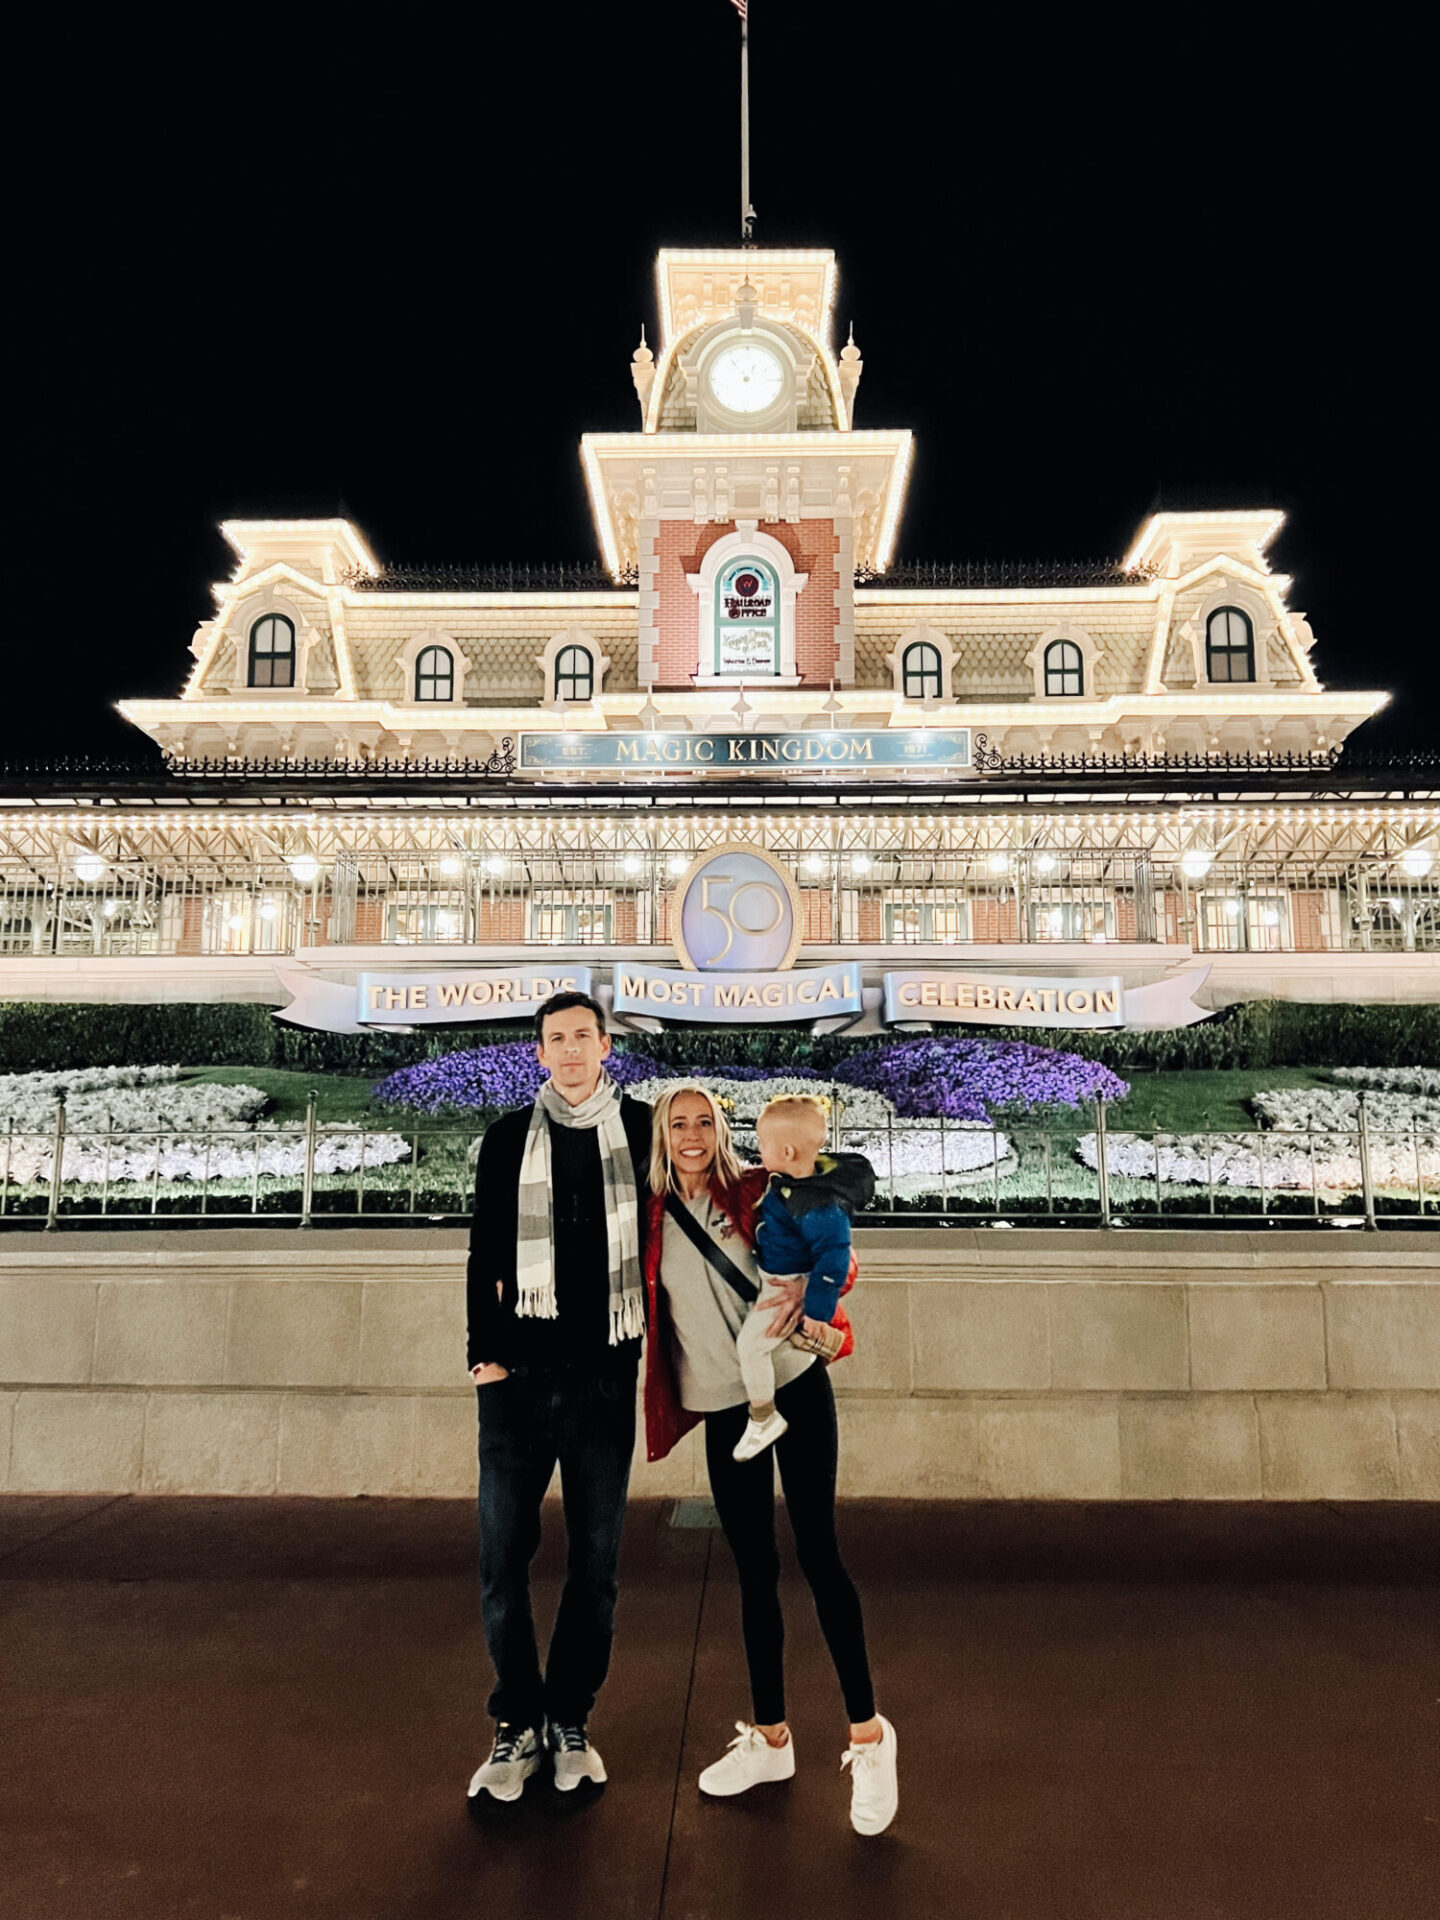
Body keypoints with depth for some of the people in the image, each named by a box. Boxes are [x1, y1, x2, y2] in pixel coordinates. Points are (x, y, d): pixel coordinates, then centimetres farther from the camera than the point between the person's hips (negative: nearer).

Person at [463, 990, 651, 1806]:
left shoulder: (641, 1129, 4)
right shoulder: (509, 1138, 5)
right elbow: (485, 1255, 6)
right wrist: (484, 1352, 0)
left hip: (605, 1379, 0)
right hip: (520, 1377, 0)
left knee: (596, 1562, 8)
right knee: (503, 1559, 4)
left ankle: (571, 1719, 27)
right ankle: (519, 1724, 23)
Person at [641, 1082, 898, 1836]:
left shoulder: (760, 1193, -6)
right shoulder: (651, 1220, 3)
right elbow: (644, 1315, 10)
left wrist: (802, 1288, -29)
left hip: (793, 1387, -3)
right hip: (723, 1407, 3)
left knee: (817, 1553, -2)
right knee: (754, 1569, 12)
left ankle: (867, 1732, 12)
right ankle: (769, 1737, 27)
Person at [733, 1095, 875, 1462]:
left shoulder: (819, 1207, -36)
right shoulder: (790, 1178, -8)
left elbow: (833, 1257, -32)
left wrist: (816, 1311, -27)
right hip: (774, 1277, 10)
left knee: (750, 1341, -10)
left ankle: (763, 1419, 7)